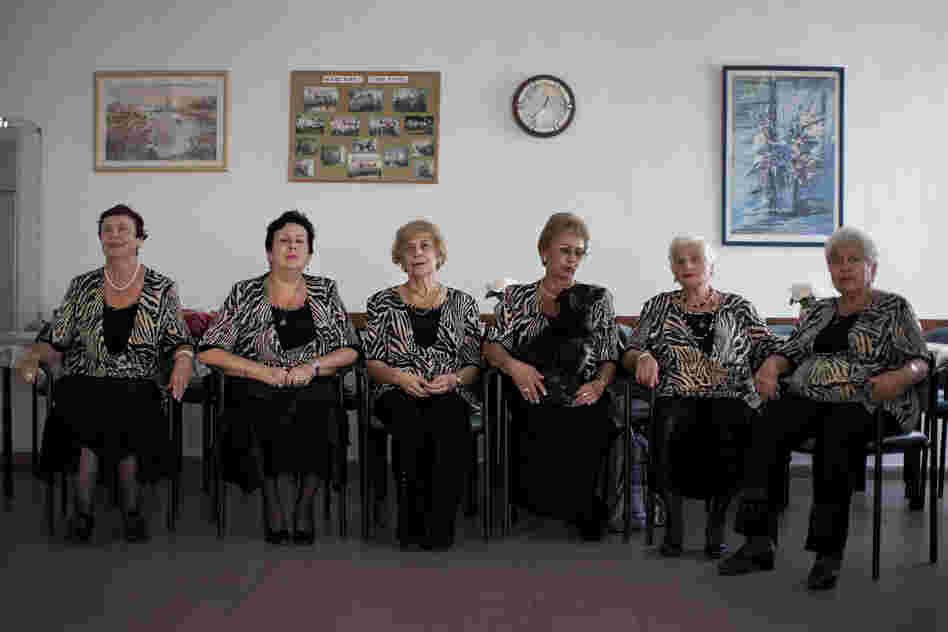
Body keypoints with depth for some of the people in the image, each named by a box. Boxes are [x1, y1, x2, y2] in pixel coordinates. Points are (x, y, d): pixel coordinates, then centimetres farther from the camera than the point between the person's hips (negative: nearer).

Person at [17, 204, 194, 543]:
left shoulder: (161, 288, 7)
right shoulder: (82, 286, 11)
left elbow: (179, 340, 7)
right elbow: (55, 340, 11)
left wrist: (182, 362, -14)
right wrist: (33, 357, -9)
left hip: (137, 387, -1)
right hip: (85, 386, 1)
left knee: (128, 420, -32)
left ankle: (132, 508, -7)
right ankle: (82, 509, -6)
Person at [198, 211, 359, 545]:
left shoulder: (325, 291, 13)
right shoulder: (245, 294, 9)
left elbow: (350, 351, 10)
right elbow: (208, 351, 2)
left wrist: (312, 366, -9)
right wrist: (264, 371, -10)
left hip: (314, 390, 0)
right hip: (258, 391, 0)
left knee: (317, 417, -32)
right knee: (262, 421, -32)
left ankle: (304, 505, -12)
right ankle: (277, 509, -12)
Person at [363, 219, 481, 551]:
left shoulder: (462, 303, 16)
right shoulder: (383, 302, 14)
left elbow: (475, 364, 12)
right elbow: (372, 362, 9)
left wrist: (453, 379, -10)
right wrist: (400, 377, -12)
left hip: (450, 392, 0)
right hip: (398, 392, 0)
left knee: (450, 424, -36)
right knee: (410, 425, -37)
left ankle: (439, 528, -29)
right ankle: (411, 525, -24)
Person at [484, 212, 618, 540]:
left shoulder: (597, 298, 16)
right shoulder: (515, 296, 17)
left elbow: (610, 358, 13)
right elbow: (492, 346, 10)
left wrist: (599, 384, -8)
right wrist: (514, 365, -11)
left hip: (583, 401, 0)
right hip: (534, 402, 0)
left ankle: (588, 513, -2)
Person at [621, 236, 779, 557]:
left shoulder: (738, 307, 16)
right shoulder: (659, 306, 18)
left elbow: (770, 350, 8)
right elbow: (628, 354, 12)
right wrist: (643, 356, -11)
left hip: (730, 397, 0)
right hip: (677, 397, 1)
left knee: (728, 429, -35)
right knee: (670, 425, -35)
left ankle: (716, 524, -18)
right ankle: (673, 523, -20)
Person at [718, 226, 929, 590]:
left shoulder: (894, 307, 10)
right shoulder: (820, 311, 24)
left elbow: (920, 362, 2)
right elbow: (791, 351, 16)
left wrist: (901, 376, -21)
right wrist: (771, 367, -7)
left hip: (866, 401, -4)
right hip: (810, 397, 4)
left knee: (834, 437, -38)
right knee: (768, 429, -28)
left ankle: (829, 552, -30)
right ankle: (759, 543, -29)